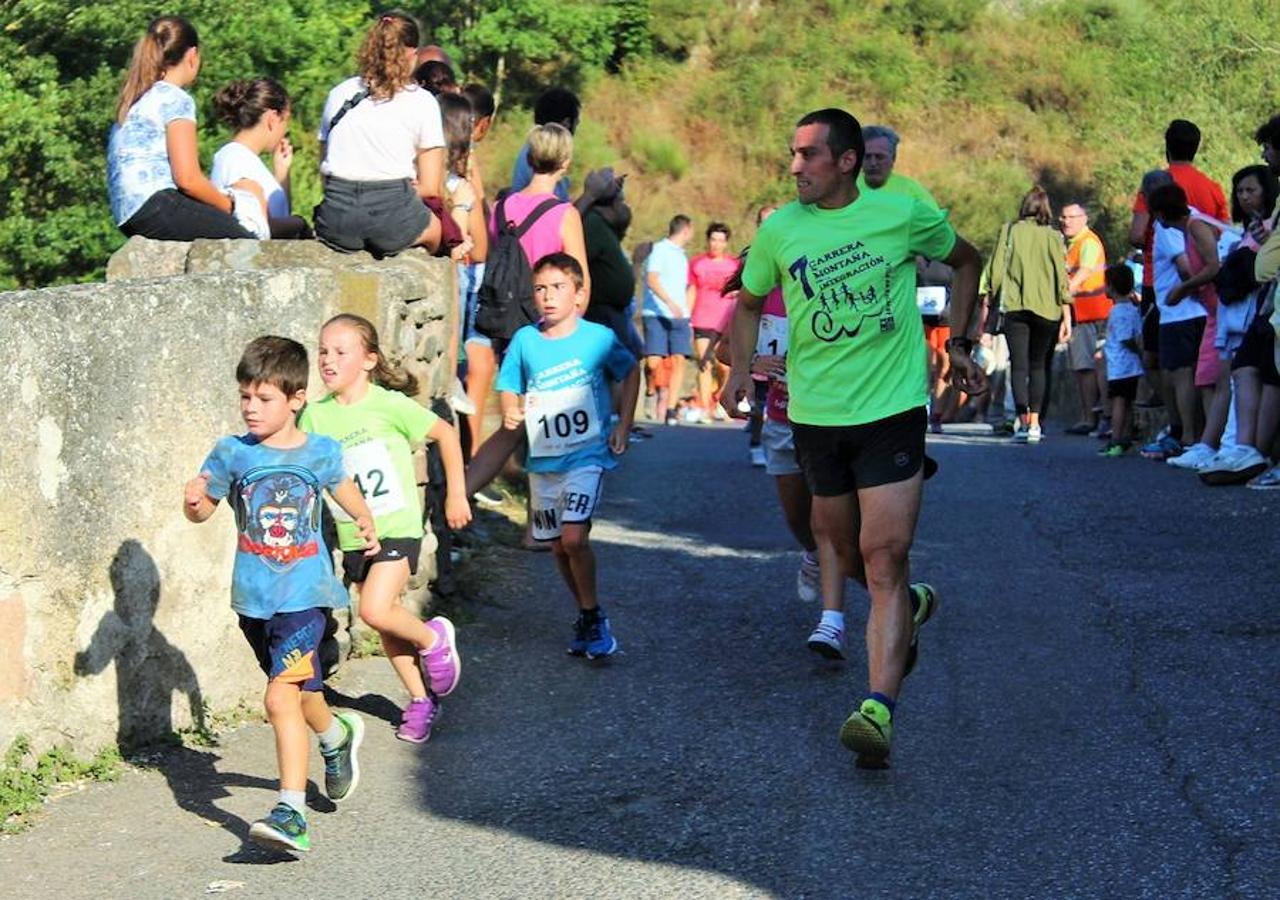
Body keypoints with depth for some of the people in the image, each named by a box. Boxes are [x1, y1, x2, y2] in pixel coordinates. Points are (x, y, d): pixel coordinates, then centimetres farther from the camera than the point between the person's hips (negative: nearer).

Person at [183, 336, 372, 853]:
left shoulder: (320, 453, -2)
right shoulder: (232, 454, -1)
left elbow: (344, 490, 19)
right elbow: (201, 511, 6)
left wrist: (365, 523, 9)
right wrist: (194, 501, -14)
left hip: (303, 595, -4)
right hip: (253, 597, 4)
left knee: (282, 696, -18)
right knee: (298, 689, 22)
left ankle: (292, 814, -18)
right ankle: (337, 737, 54)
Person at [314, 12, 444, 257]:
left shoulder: (339, 93, 16)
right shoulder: (421, 100, 5)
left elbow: (325, 170, 16)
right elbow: (431, 189, 3)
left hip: (335, 221, 3)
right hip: (392, 218, -2)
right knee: (435, 228, 31)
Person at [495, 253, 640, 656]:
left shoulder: (598, 337, -7)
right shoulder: (525, 340, -1)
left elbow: (630, 372, 9)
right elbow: (509, 388, 9)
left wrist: (623, 425, 3)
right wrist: (511, 412, -13)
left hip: (587, 454, -4)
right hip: (542, 459, 4)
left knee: (574, 537, -19)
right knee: (558, 546, 11)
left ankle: (593, 617, 0)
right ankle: (588, 617, 28)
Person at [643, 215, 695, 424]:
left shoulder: (681, 256, 23)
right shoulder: (660, 249, 0)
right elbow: (652, 279, -13)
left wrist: (688, 319, 22)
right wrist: (670, 303, -24)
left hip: (679, 316, 6)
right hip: (656, 314, -6)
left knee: (678, 360, -8)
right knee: (654, 361, -12)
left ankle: (670, 409, -8)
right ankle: (661, 393, 12)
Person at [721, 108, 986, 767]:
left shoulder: (904, 214, -4)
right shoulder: (779, 230, 0)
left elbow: (966, 261, 16)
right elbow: (749, 303, 17)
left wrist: (958, 345, 12)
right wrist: (740, 368, 0)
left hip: (893, 409, -3)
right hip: (813, 411, 3)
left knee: (884, 558, -12)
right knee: (837, 541, 14)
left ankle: (879, 708, -16)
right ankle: (905, 609, 46)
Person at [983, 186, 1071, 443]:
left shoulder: (1009, 230, 1)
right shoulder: (1052, 236, 0)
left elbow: (995, 269, 1)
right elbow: (1061, 277, -2)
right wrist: (1066, 316, 2)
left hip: (1014, 307, 0)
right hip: (1046, 308, 1)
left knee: (1019, 366, 0)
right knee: (1039, 365, 11)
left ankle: (1023, 422, -12)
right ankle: (1035, 424, 5)